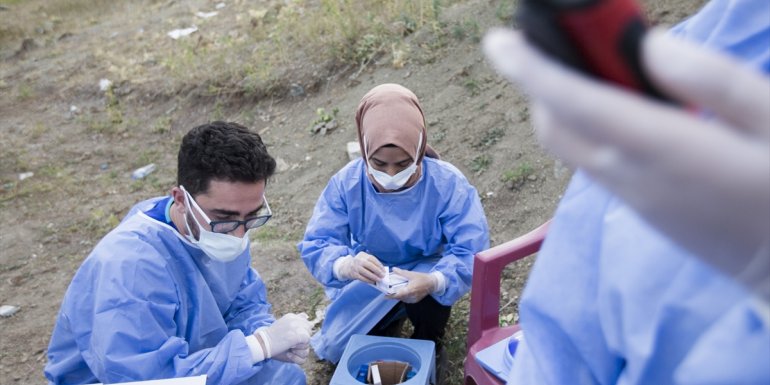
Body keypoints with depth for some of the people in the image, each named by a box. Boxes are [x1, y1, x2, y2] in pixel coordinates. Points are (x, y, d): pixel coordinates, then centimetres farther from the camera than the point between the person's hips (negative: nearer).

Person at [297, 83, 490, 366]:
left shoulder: (448, 183, -27)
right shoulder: (346, 183, -23)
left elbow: (471, 250, -31)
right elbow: (315, 245, -25)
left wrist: (432, 281, -53)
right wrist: (346, 265, -51)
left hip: (422, 275, -1)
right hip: (368, 281, 2)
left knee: (431, 296, -34)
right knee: (337, 347, -6)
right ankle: (390, 321, 26)